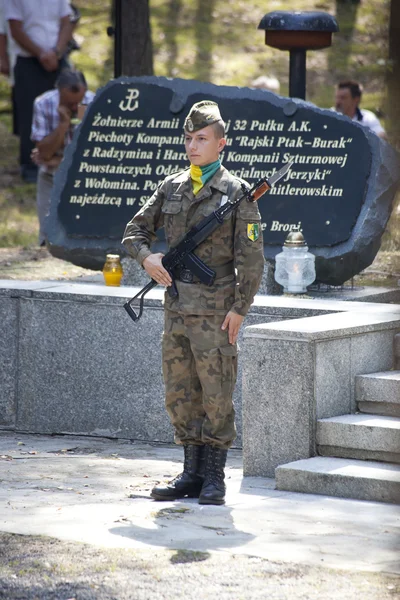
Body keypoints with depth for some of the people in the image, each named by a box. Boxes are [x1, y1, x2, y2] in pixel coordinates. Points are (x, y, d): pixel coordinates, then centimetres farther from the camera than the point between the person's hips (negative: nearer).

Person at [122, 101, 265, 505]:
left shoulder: (236, 193, -4)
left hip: (214, 309, -5)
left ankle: (214, 478, 7)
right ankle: (192, 473, 17)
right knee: (179, 395, 9)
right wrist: (146, 257, -6)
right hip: (176, 306, 6)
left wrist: (239, 309, -11)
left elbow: (251, 257, -6)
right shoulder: (170, 188, 10)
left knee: (216, 395, -1)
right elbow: (135, 231, 16)